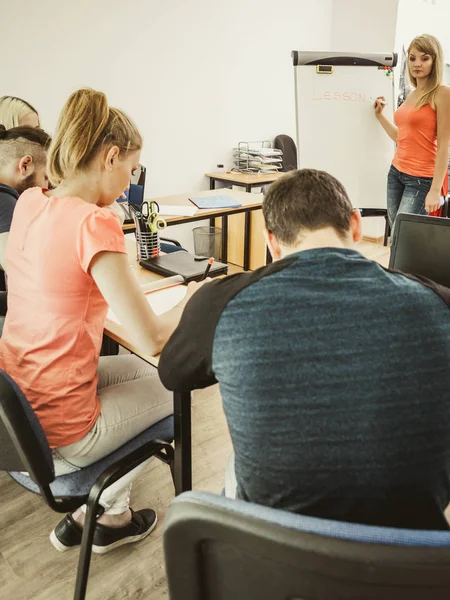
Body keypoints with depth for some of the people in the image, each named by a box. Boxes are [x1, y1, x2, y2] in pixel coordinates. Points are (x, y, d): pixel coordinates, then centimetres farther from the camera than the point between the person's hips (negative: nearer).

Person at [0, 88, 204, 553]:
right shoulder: (95, 224, -25)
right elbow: (153, 340, -24)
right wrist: (192, 300, -6)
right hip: (56, 435, -7)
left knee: (134, 369, 29)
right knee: (169, 388, 19)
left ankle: (88, 512, 36)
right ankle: (107, 515, 34)